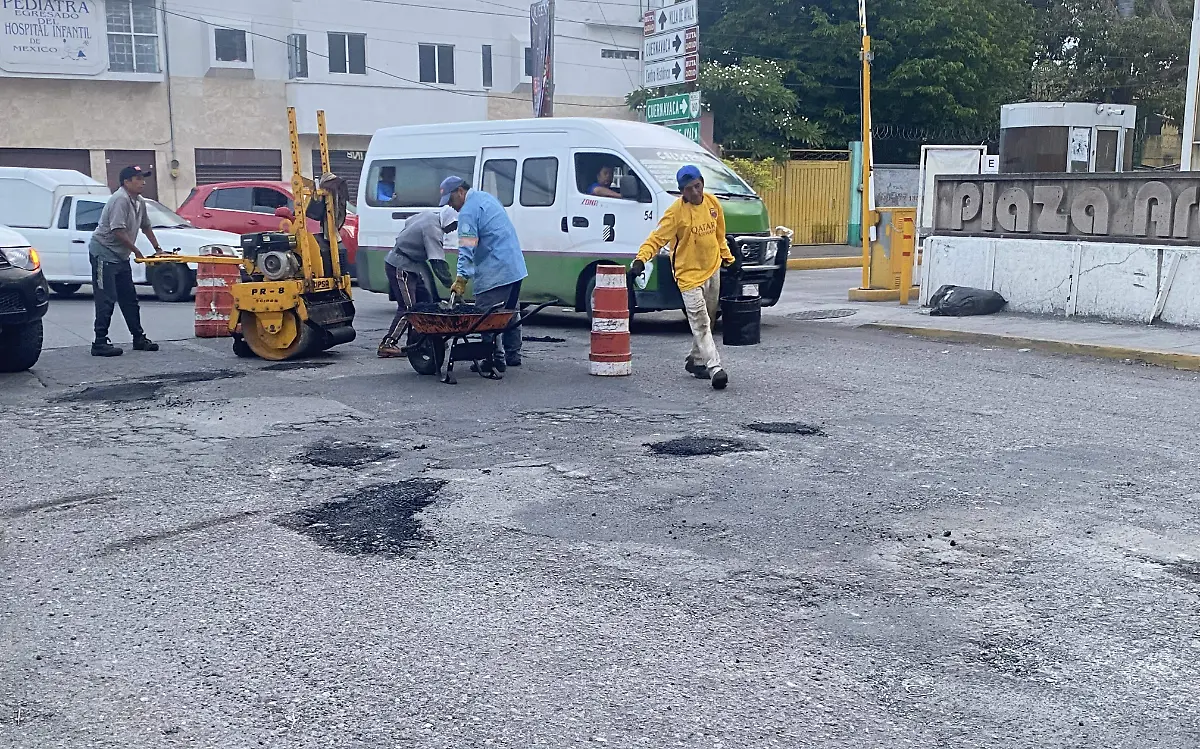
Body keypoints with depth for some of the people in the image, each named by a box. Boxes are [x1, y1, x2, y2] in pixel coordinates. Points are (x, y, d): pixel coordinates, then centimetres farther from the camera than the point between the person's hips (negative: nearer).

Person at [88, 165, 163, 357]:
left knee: (129, 298, 13)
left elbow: (146, 227, 23)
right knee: (106, 300, -11)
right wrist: (136, 251, -16)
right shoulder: (120, 199, -19)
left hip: (121, 256, 10)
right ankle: (100, 343, -9)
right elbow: (118, 231, -24)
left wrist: (157, 249, 21)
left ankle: (139, 338, 21)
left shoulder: (139, 202, 11)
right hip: (103, 253, -10)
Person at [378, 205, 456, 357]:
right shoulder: (433, 230, -25)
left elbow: (408, 223, 22)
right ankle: (387, 345, -9)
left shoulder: (430, 215, 4)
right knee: (407, 308, -11)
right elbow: (438, 262, -29)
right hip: (400, 267, -11)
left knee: (425, 301, 11)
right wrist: (451, 284, -28)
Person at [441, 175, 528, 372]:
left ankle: (496, 359, -6)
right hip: (516, 267, 10)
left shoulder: (468, 212, -13)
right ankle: (513, 355, 24)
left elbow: (467, 249, -20)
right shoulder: (486, 197, 17)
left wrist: (461, 278, -22)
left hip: (494, 274, -10)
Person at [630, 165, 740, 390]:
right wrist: (640, 260, -33)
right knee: (700, 323, -13)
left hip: (712, 270, 7)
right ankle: (715, 368, -18)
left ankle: (696, 361, 30)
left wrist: (729, 259, 23)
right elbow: (656, 238, -19)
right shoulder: (676, 212, -16)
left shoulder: (712, 203, 2)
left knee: (708, 320, 15)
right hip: (689, 274, -7)